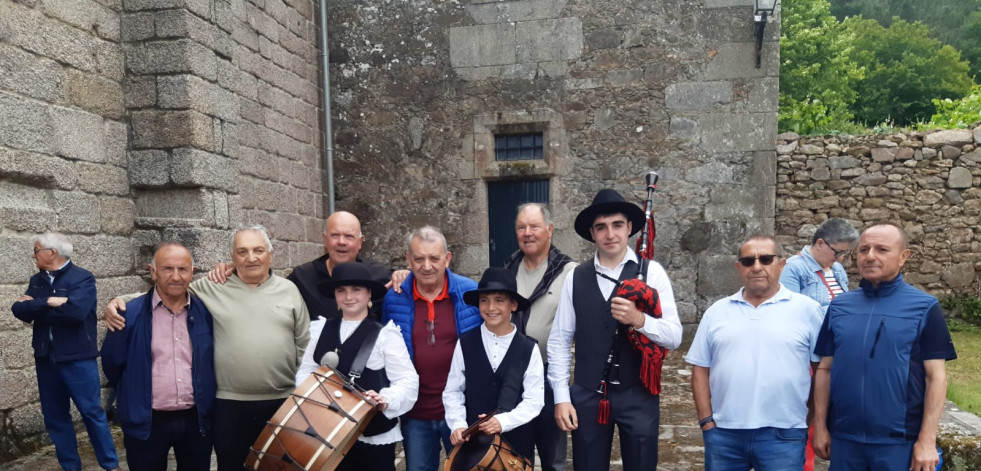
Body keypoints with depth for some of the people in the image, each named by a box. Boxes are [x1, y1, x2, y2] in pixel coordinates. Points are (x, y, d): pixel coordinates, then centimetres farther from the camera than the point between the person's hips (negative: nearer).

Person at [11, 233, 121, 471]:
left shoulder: (82, 278, -10)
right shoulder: (37, 280, 9)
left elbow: (75, 311, -25)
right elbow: (19, 309, -3)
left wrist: (36, 308, -11)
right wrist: (47, 302, -19)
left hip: (78, 358, -6)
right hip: (46, 358, 6)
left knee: (92, 412, 0)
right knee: (55, 416, 13)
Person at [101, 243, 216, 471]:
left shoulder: (206, 312, -1)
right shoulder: (130, 314, -8)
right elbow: (112, 363, 3)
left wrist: (208, 403, 10)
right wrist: (134, 397, 10)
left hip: (197, 420, 2)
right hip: (146, 423, -2)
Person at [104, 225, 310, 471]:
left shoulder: (289, 290, 4)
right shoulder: (212, 288, 0)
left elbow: (304, 345, 5)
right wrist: (120, 301, -12)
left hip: (283, 401, 1)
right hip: (230, 403, -1)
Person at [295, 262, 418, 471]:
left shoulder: (385, 334, -6)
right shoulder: (322, 330, 8)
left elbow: (408, 381, -10)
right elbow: (306, 370, 11)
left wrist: (386, 399, -28)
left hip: (374, 436, -4)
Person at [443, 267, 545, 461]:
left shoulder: (529, 349, -5)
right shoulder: (465, 344, -3)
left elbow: (534, 400, -7)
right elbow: (452, 391, 0)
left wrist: (503, 421, -18)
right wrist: (458, 424, -14)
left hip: (517, 441, 0)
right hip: (474, 439, 0)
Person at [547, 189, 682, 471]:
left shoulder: (651, 272, -3)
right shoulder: (575, 278, 1)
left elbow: (674, 336, -6)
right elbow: (559, 341, 2)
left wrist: (640, 320, -25)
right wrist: (561, 398, -3)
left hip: (638, 396, -1)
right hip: (587, 396, 1)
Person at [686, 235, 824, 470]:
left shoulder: (806, 309, 1)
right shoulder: (717, 311, 7)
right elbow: (701, 369, 7)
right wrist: (706, 421, 1)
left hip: (783, 435, -2)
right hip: (723, 433, 2)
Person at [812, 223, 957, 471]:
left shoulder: (924, 307, -4)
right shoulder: (839, 306, 4)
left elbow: (936, 377, -5)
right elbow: (825, 369, 6)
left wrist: (927, 441, -10)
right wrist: (820, 427, 3)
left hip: (900, 440, -2)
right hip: (843, 437, 3)